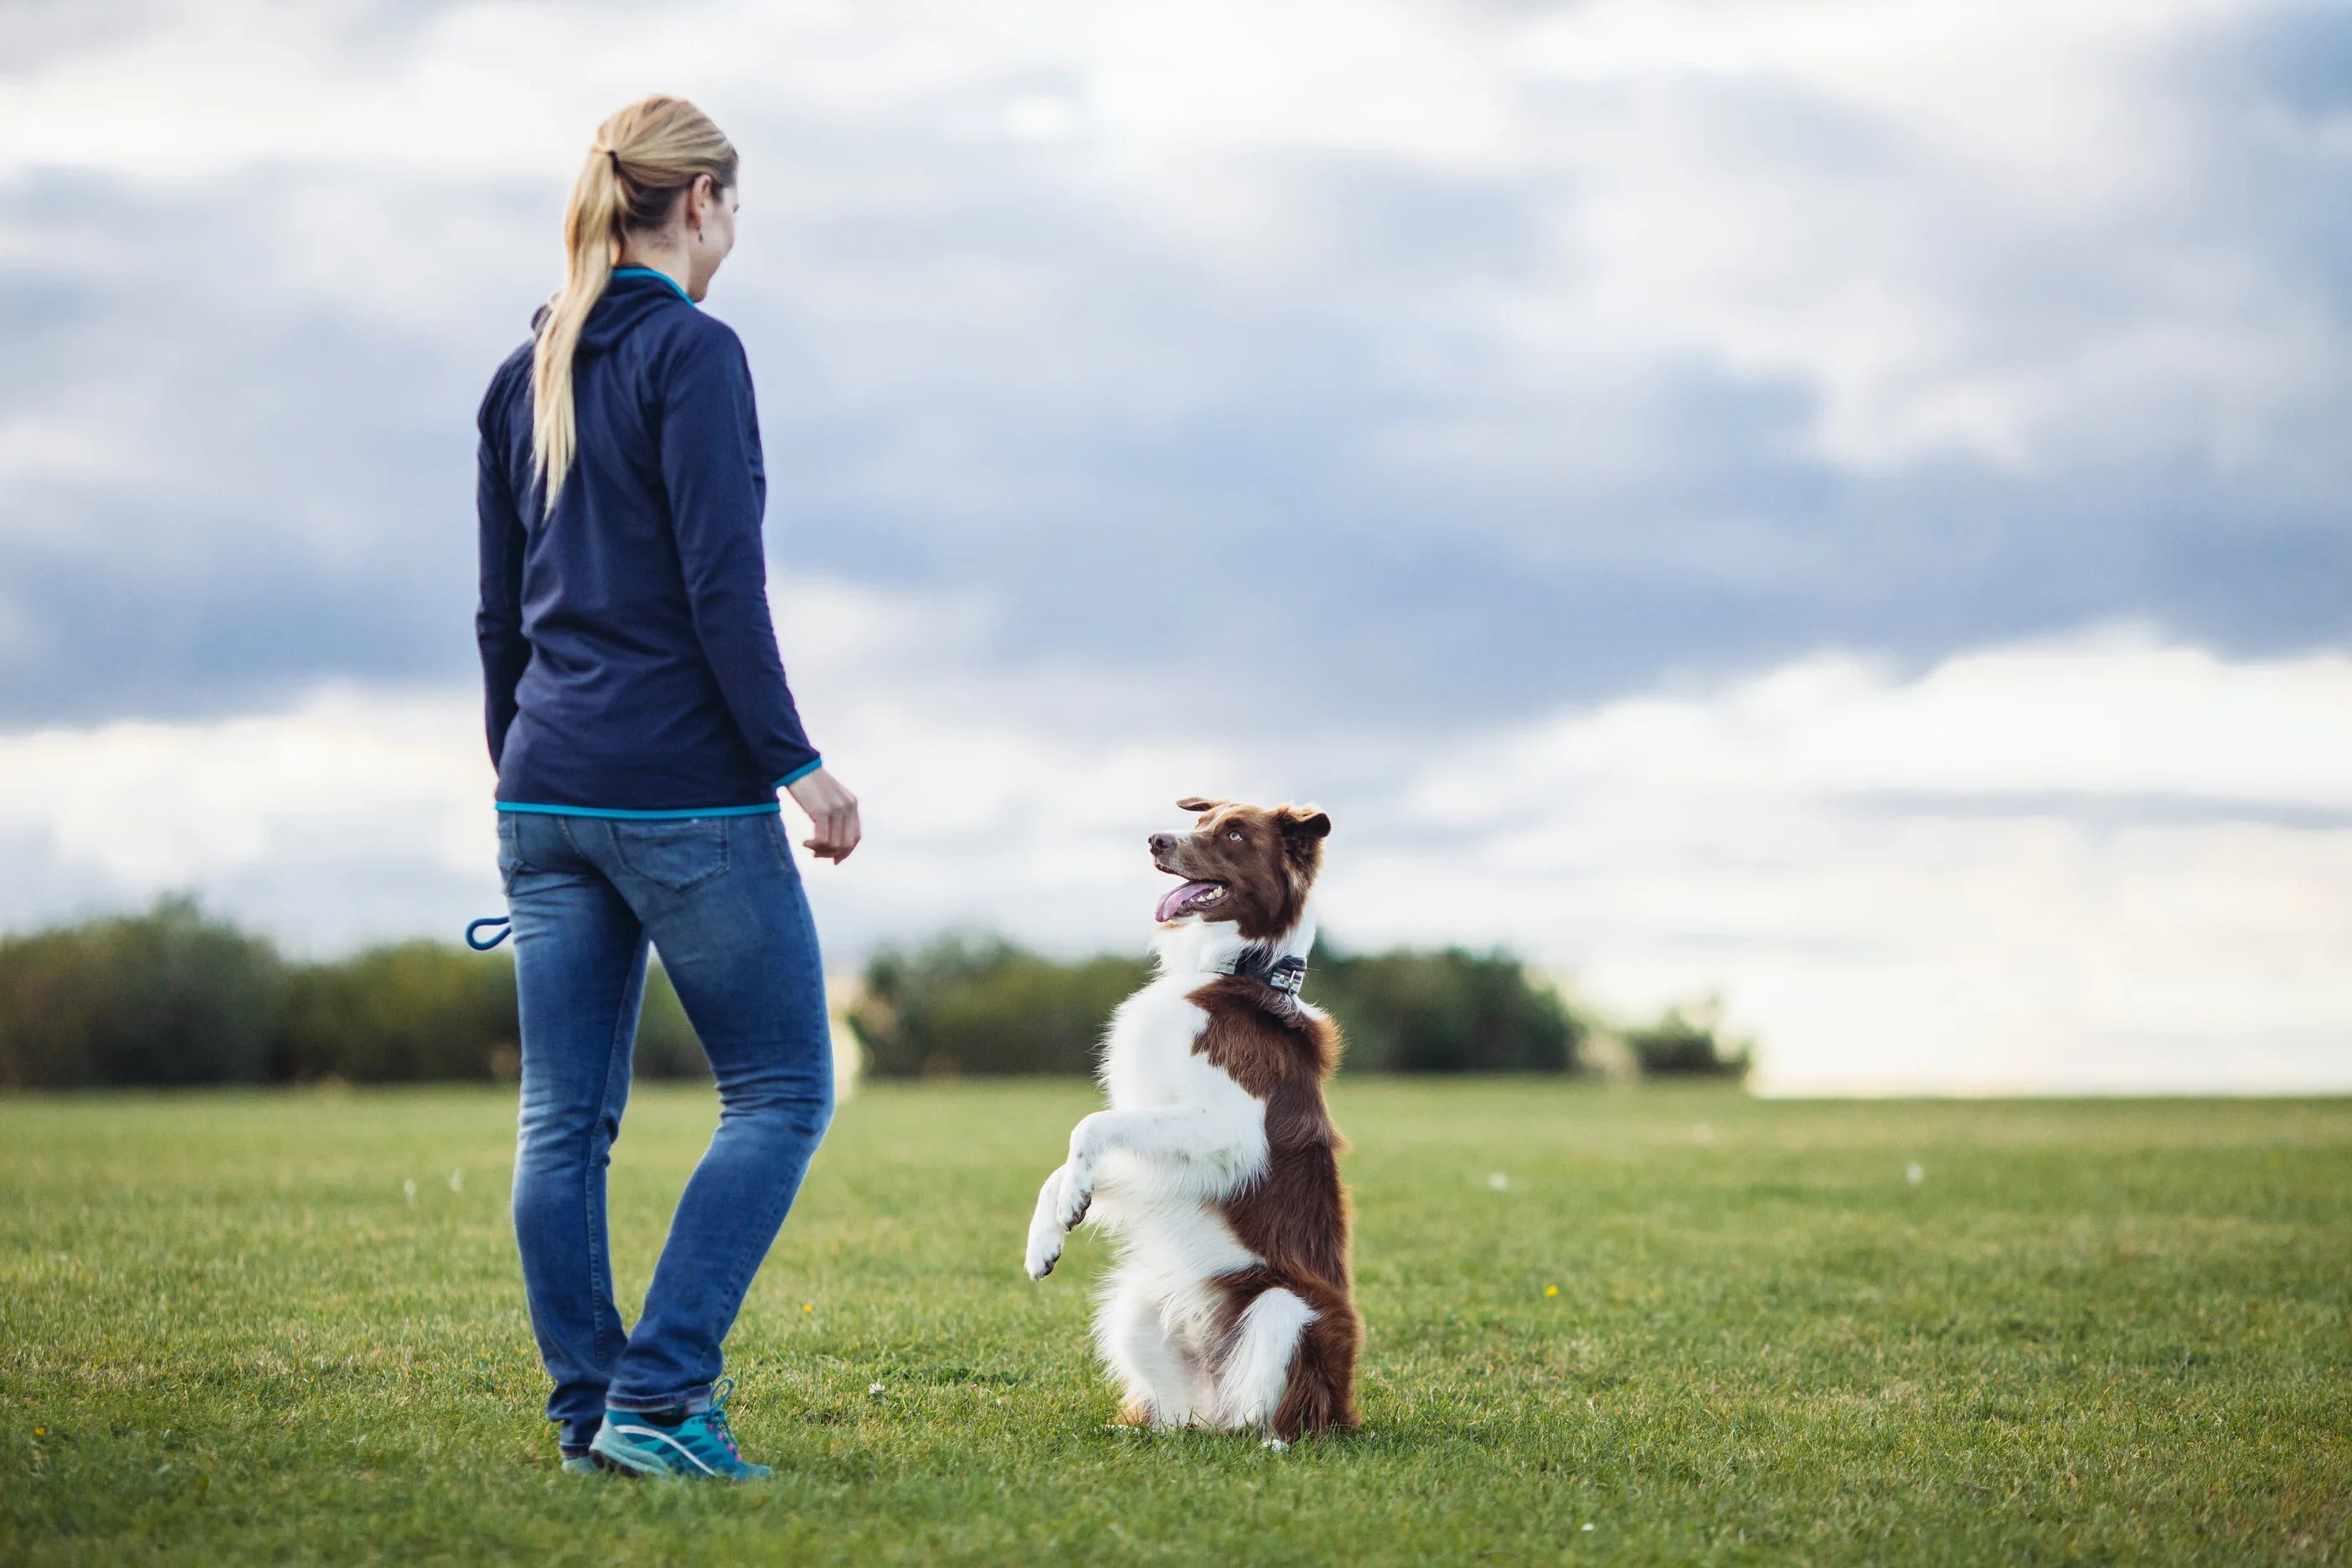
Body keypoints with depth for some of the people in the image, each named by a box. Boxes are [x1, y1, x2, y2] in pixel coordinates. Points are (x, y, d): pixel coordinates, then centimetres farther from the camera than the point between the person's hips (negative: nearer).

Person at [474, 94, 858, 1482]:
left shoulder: (525, 376, 13)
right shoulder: (693, 351, -9)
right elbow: (722, 586, -16)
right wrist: (799, 765, -12)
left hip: (548, 785, 8)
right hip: (685, 792, -8)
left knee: (563, 1120, 7)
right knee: (783, 1090, 1)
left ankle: (590, 1413, 10)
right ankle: (662, 1394, -7)